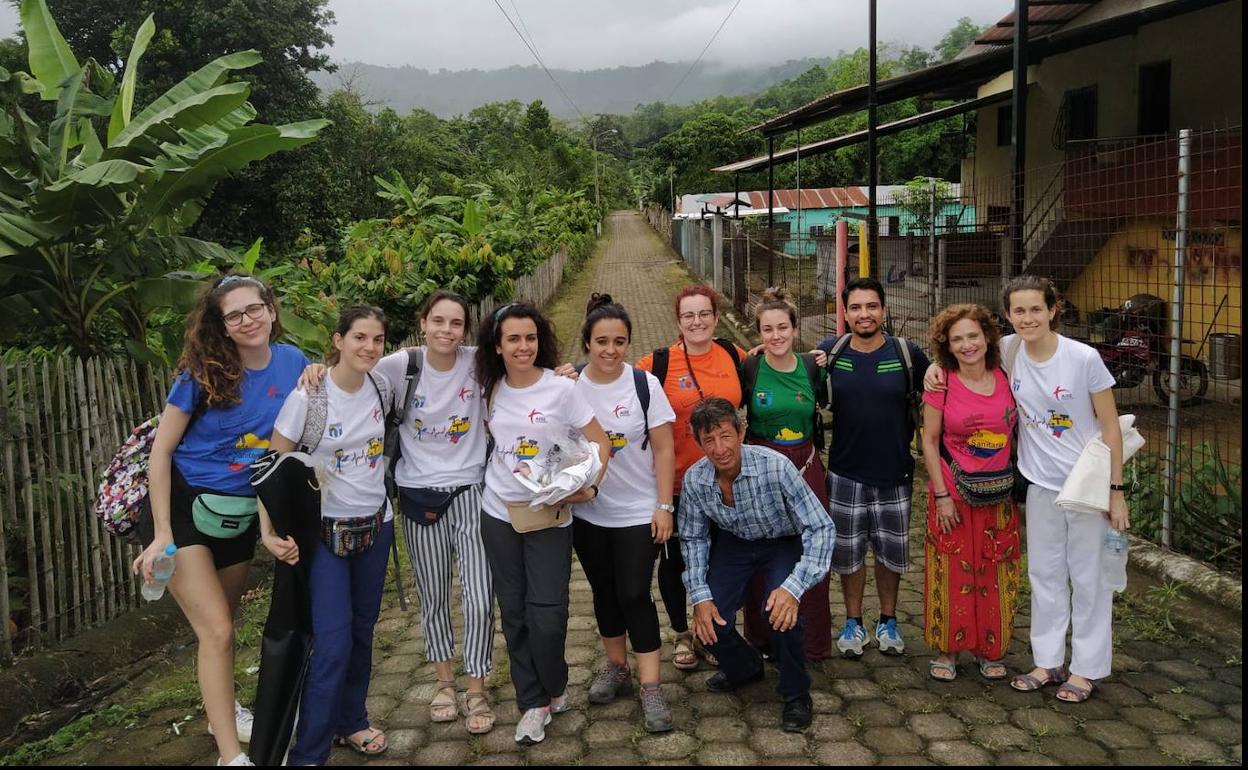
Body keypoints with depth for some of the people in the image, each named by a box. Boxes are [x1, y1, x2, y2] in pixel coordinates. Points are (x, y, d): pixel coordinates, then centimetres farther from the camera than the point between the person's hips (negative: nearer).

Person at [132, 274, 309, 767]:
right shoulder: (204, 372, -16)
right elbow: (161, 450, -12)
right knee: (216, 630, -9)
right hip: (184, 505, -4)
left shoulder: (292, 362, -5)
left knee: (222, 624, 19)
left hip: (241, 512, 4)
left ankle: (221, 710, 42)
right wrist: (162, 534, -15)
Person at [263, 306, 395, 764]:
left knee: (362, 632, 13)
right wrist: (268, 532, -20)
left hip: (375, 525, 5)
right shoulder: (308, 397, -17)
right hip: (325, 532, -5)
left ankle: (351, 722, 34)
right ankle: (308, 752, 7)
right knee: (333, 643, -9)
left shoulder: (381, 387, -2)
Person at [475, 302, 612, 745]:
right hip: (499, 514, 4)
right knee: (514, 613, 8)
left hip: (548, 516, -4)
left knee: (547, 614, -6)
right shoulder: (490, 391, 2)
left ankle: (554, 690, 23)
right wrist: (494, 471, 4)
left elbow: (600, 442, -6)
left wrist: (591, 487, -18)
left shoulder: (561, 388, -10)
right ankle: (533, 703, 23)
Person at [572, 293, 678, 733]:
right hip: (587, 513, 3)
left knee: (635, 595, -4)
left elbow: (664, 449, -7)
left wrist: (664, 506, -9)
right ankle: (616, 668, 33)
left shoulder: (644, 384, -9)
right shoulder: (569, 388, -4)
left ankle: (651, 688, 6)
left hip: (638, 513, -3)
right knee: (604, 592, 15)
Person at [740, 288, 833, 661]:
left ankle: (813, 641, 23)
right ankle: (763, 639, 22)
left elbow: (831, 405, 15)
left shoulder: (812, 366, -1)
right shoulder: (749, 368, -6)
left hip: (806, 468, 2)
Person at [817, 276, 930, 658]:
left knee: (890, 551, 13)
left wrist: (920, 435, -6)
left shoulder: (907, 353, -5)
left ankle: (888, 621, 32)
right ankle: (853, 622, 28)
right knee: (848, 551, 10)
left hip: (894, 473, 0)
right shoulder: (828, 352, -4)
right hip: (846, 473, 0)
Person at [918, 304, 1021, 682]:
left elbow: (1016, 434, 10)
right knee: (953, 573, 4)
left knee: (995, 575, 10)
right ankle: (947, 649, 19)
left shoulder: (1006, 379, 0)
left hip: (999, 494, 3)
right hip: (954, 492, -3)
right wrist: (941, 495, -9)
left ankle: (989, 650, 25)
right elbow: (929, 441, -5)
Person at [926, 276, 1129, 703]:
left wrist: (1116, 490, -10)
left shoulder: (1084, 358, -15)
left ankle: (1086, 668, 22)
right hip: (1041, 485, 4)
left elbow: (1110, 428, -9)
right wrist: (938, 364, -5)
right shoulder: (1008, 350, -6)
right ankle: (1049, 661, 27)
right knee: (1045, 574, 13)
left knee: (1088, 577, 8)